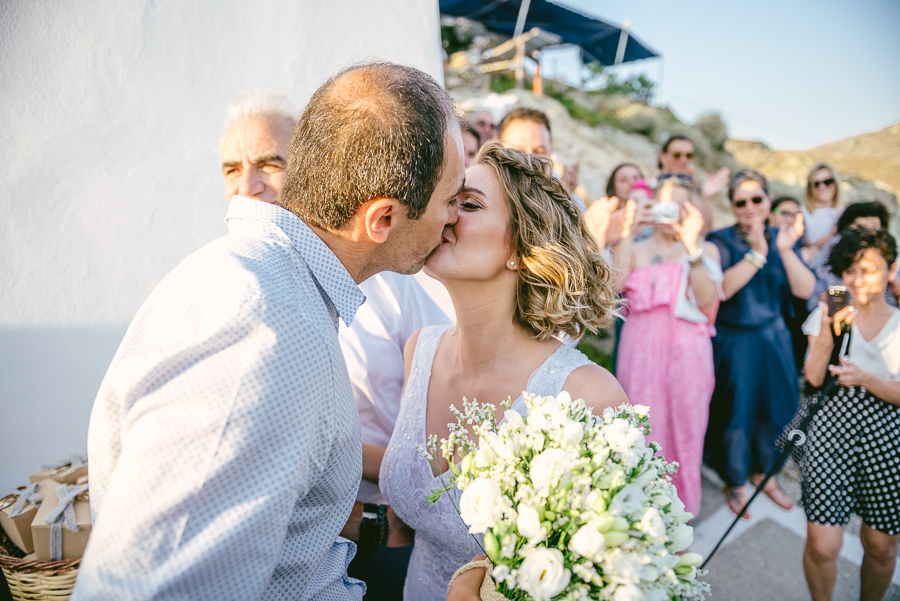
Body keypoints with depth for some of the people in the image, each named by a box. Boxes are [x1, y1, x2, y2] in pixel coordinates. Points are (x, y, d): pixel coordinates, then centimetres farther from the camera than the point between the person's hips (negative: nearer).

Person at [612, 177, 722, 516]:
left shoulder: (704, 250, 10)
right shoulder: (634, 248, 13)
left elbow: (706, 299, -9)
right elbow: (610, 285, -8)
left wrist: (691, 245, -16)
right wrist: (624, 235, -11)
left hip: (685, 351, -1)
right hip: (640, 349, 1)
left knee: (683, 429, 3)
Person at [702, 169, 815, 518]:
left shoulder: (783, 238, 3)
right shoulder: (721, 241, -9)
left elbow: (805, 290, -8)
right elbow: (720, 288, -25)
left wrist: (786, 250, -20)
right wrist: (757, 252, -27)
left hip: (773, 340, 4)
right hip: (733, 342, -4)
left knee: (774, 407, 14)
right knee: (736, 411, 5)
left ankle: (763, 471, 40)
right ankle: (735, 482, 28)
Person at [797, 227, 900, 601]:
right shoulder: (828, 314, 3)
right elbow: (814, 377, -5)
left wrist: (867, 379, -18)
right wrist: (828, 334, -19)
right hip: (831, 430, -1)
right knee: (822, 546, -5)